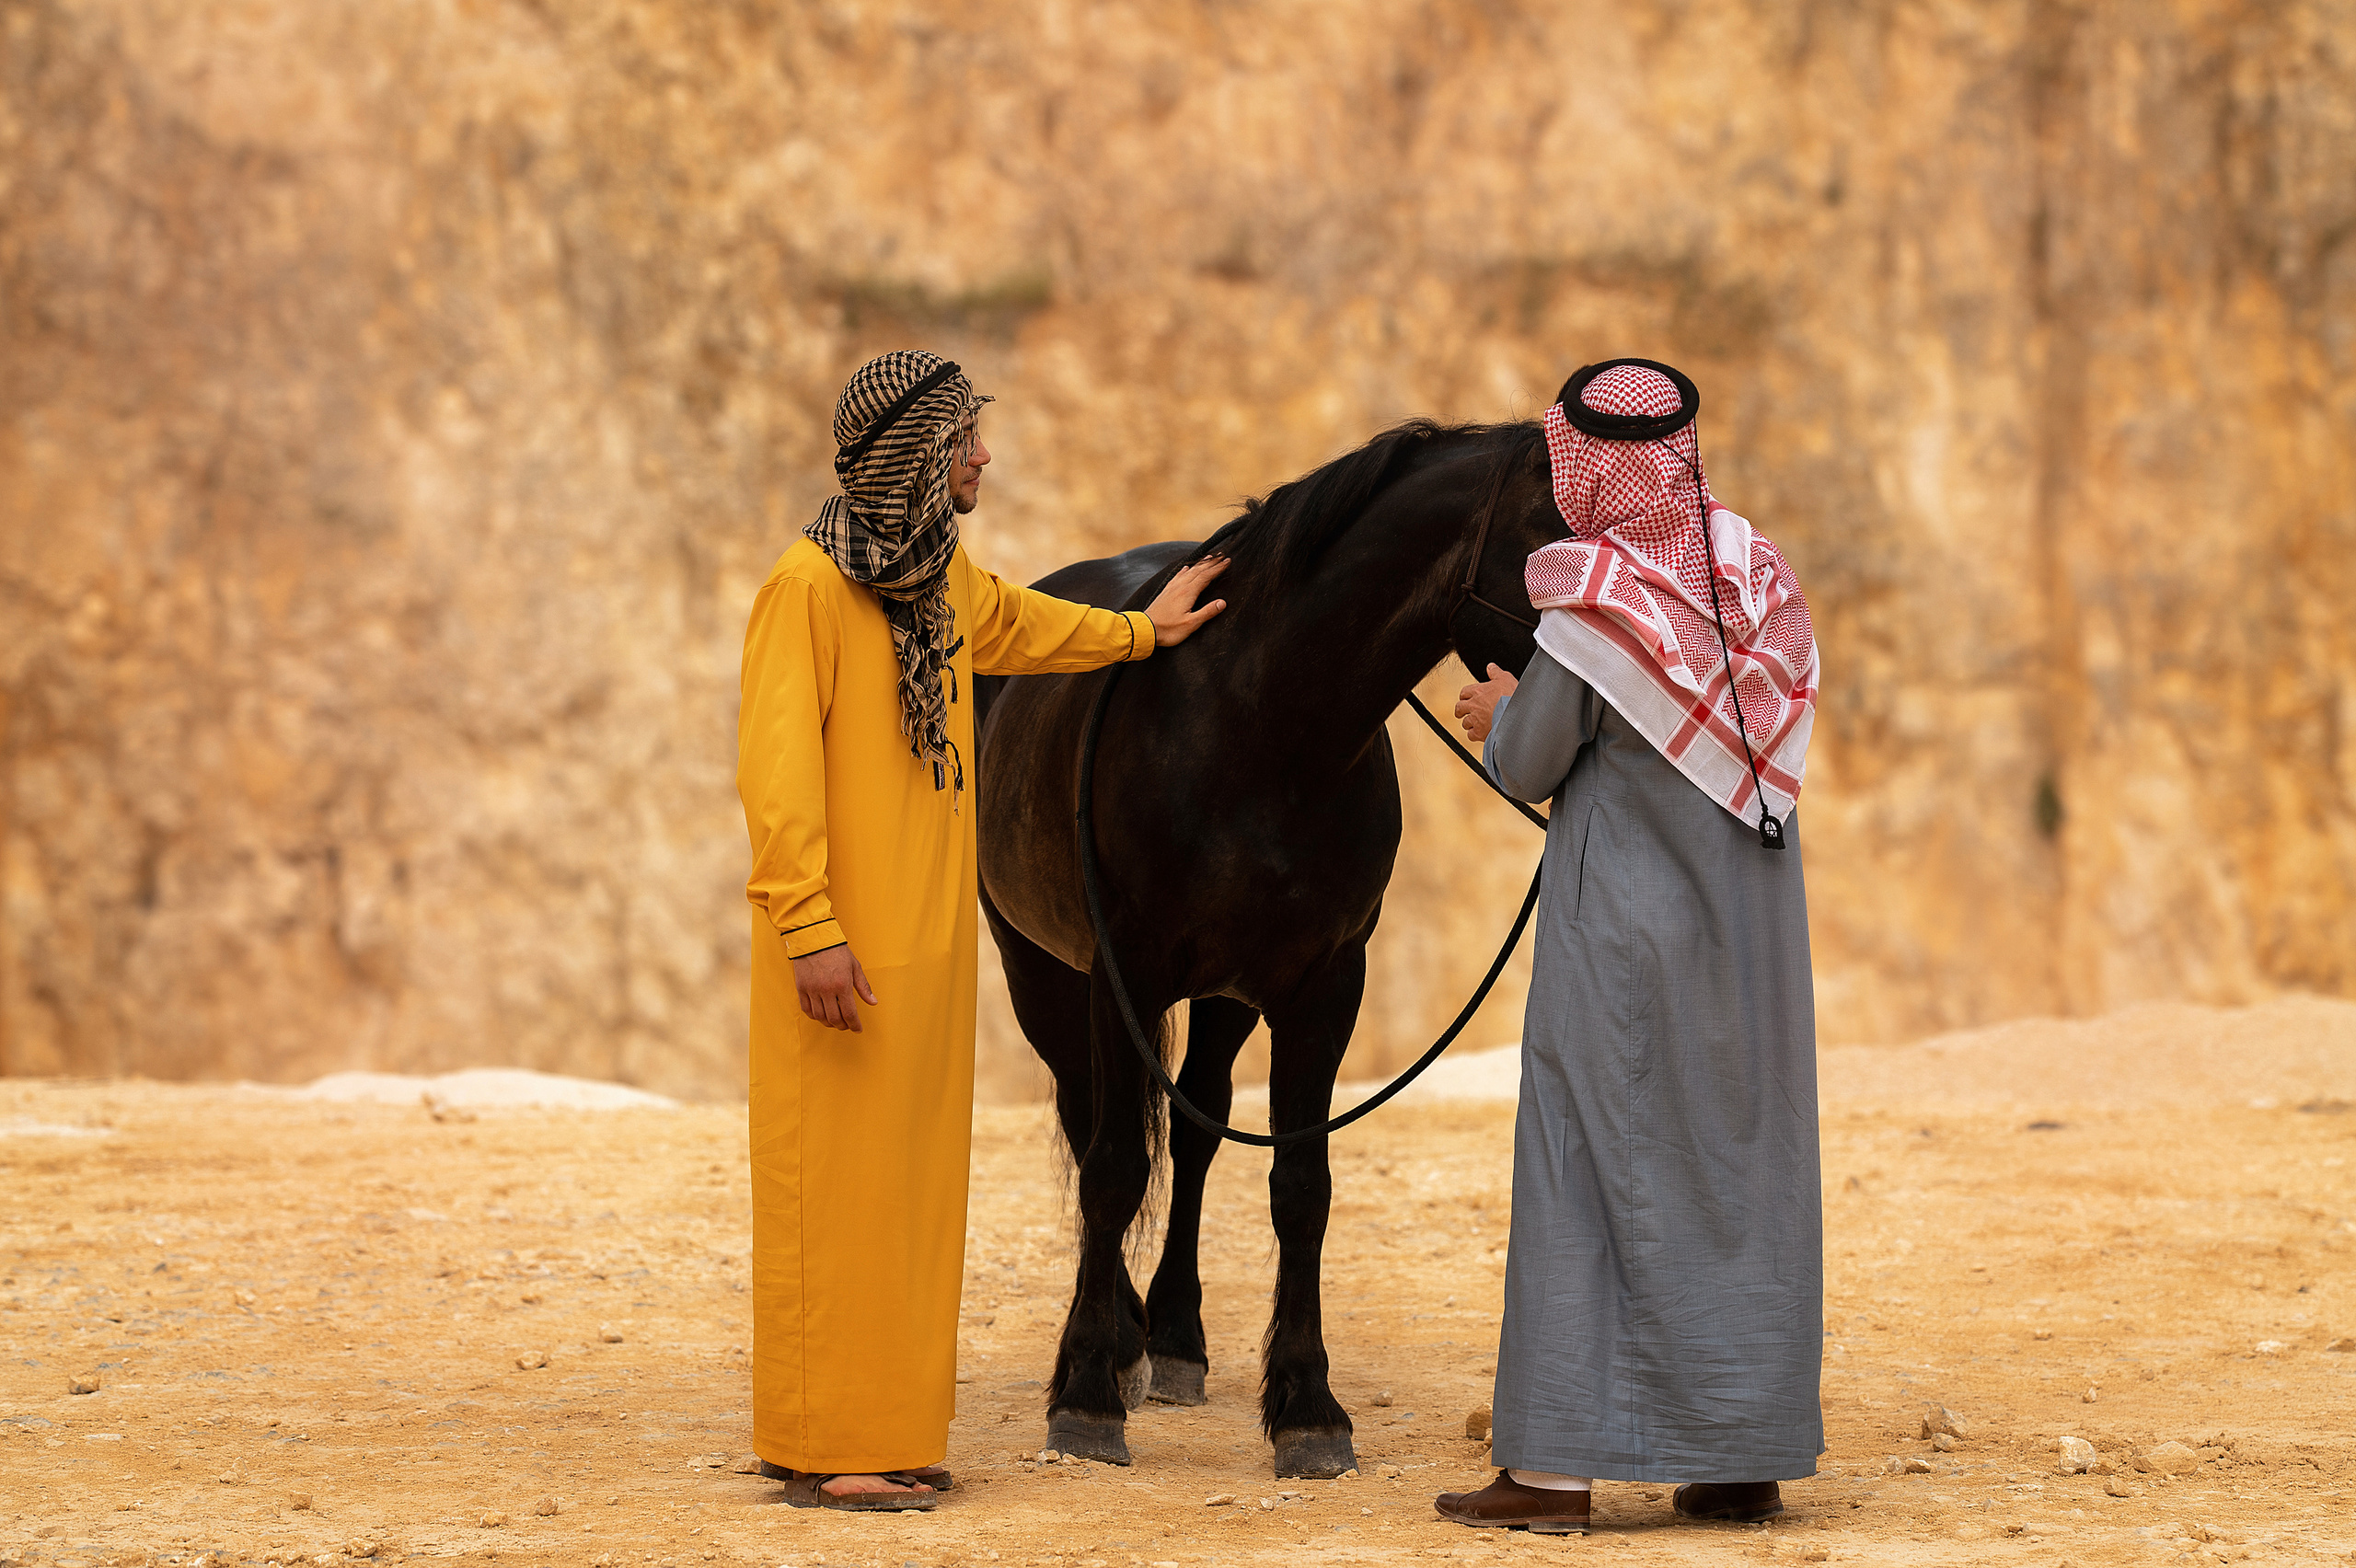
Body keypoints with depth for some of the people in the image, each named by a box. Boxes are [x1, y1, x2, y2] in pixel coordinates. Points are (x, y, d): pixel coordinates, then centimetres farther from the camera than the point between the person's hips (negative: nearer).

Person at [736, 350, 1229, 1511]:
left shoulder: (945, 578, 13)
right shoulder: (810, 585, -14)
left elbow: (1010, 627, 37)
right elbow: (776, 767, -18)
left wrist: (1139, 633, 50)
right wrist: (810, 928, -24)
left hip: (928, 940, 9)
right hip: (847, 955, -9)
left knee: (909, 1184, 11)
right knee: (834, 1184, -5)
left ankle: (888, 1432, 17)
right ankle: (821, 1452, -2)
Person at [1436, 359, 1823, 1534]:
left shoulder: (1595, 607, -15)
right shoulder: (1753, 574, 3)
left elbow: (1529, 770, -9)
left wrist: (1503, 715, 15)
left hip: (1623, 928, -6)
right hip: (1751, 925, 6)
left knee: (1591, 1170, -1)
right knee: (1745, 1170, 10)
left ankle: (1556, 1464, -1)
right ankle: (1750, 1456, 14)